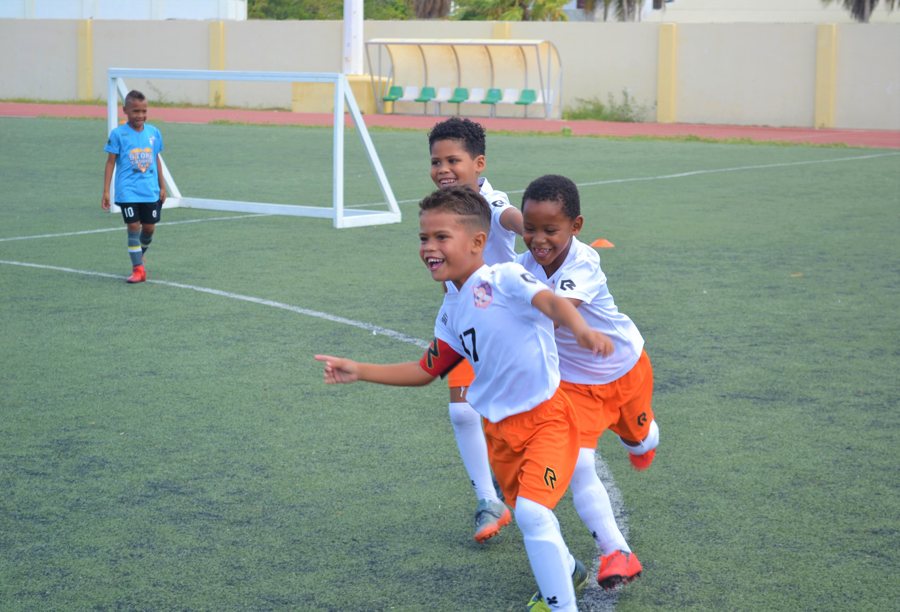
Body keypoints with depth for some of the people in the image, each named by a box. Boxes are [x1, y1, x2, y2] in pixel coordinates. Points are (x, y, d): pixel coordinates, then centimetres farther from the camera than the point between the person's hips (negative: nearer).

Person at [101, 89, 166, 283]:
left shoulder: (154, 133, 5)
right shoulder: (118, 134, -5)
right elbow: (111, 162, -3)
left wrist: (162, 187, 18)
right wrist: (106, 191, -6)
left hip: (150, 190, 3)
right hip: (128, 191, -3)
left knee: (149, 227, 7)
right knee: (133, 227, -6)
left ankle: (139, 254, 37)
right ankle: (138, 269, 0)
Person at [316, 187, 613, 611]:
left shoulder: (504, 279, -17)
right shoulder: (450, 313, 6)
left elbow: (550, 301, -36)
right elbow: (426, 370, 16)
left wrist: (581, 330, -58)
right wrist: (358, 371, 11)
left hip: (546, 417, -8)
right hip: (499, 428, 8)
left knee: (532, 511, -20)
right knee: (524, 512, 19)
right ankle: (567, 570, 47)